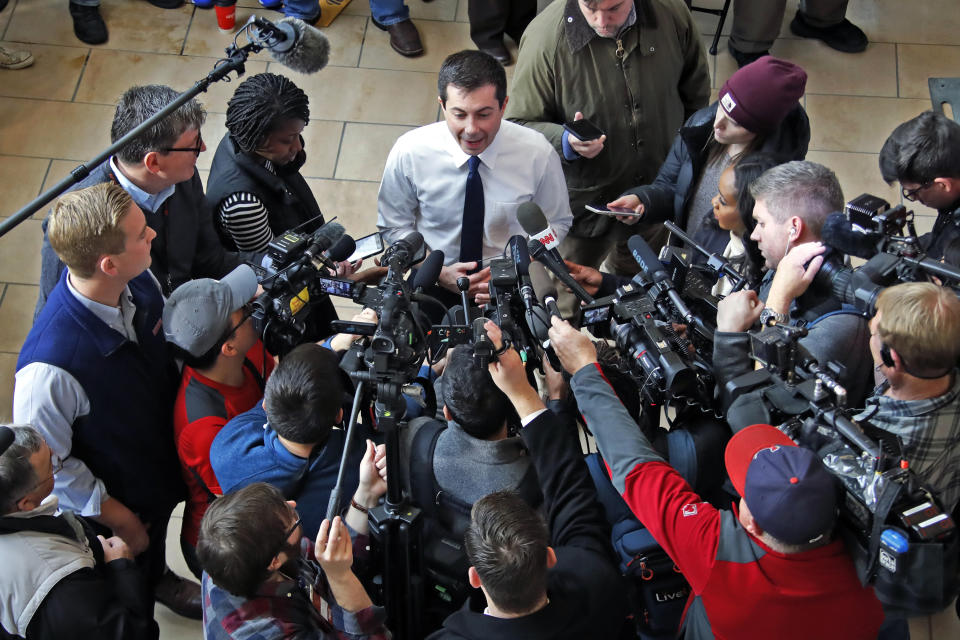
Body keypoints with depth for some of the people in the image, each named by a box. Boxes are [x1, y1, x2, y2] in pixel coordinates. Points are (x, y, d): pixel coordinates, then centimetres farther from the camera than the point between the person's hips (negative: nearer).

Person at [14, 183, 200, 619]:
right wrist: (114, 516, -17)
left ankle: (158, 580, 70)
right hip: (108, 506, -6)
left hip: (162, 463, 6)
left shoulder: (141, 283, -24)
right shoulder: (51, 367, -45)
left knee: (156, 538, 38)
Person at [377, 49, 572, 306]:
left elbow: (555, 224, 4)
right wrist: (439, 273, -11)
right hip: (434, 286, -1)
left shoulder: (538, 154, -10)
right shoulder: (409, 153, -10)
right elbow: (395, 226, 3)